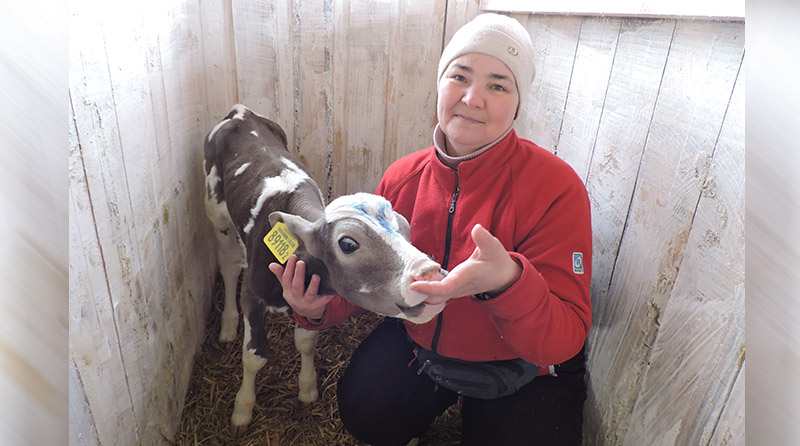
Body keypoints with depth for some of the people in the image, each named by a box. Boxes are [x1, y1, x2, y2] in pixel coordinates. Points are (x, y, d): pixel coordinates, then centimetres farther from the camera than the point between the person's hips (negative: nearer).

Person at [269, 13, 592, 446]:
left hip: (525, 367, -2)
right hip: (418, 339, 3)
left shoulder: (555, 186, -26)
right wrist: (320, 307, -20)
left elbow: (563, 341, -28)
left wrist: (507, 282, -49)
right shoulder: (401, 178, -10)